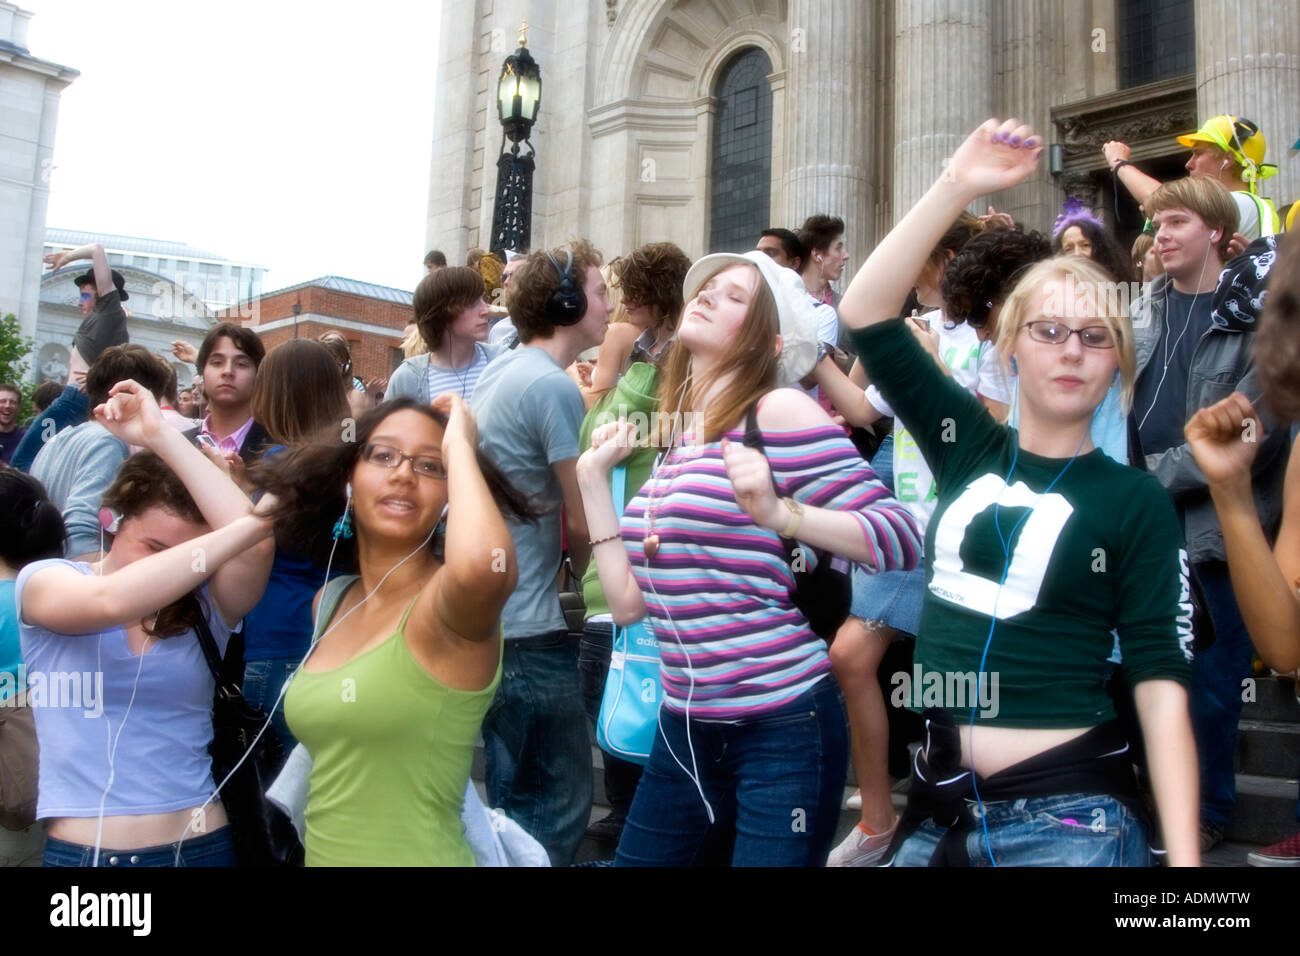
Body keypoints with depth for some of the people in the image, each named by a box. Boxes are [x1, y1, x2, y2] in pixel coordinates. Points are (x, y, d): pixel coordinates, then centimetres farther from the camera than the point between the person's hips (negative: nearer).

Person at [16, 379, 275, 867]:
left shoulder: (205, 604, 0)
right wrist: (244, 528, -27)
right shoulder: (44, 580, -4)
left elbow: (251, 543, -20)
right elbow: (112, 601, -26)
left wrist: (162, 435, -14)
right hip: (78, 849, -2)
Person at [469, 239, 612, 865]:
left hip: (483, 611, 9)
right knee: (560, 802, 2)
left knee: (515, 797, 20)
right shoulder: (554, 386, -16)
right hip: (526, 624, -9)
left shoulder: (500, 370, 11)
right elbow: (581, 522, -11)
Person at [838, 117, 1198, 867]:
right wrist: (956, 188, -8)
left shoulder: (1137, 502, -3)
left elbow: (1161, 682, -7)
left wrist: (1184, 854, -13)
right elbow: (866, 314, -2)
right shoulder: (966, 445, 5)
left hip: (1068, 816, -3)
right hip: (940, 806, 4)